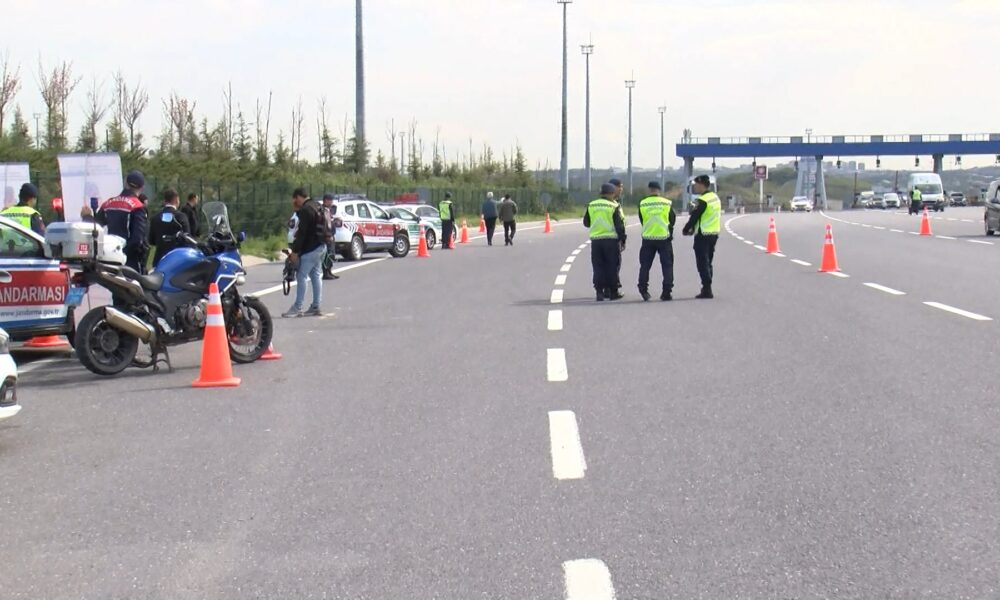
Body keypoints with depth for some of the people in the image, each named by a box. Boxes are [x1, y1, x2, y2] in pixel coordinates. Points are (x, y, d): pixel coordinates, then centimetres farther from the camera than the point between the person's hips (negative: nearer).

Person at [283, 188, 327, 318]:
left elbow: (302, 233, -19)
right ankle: (316, 307, 13)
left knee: (301, 277, -6)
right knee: (316, 275, 12)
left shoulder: (305, 210, -15)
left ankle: (297, 308, -6)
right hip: (321, 246, 10)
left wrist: (295, 251, -17)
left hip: (311, 248, -10)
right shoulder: (316, 206, 15)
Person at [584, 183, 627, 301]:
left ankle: (599, 292, 1)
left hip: (595, 240, 3)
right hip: (611, 239, -3)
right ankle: (613, 292, 10)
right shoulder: (614, 206, -7)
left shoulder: (591, 206, 6)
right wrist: (623, 240, 0)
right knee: (612, 266, 6)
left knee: (598, 266, 7)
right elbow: (620, 225, -8)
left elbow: (586, 223, 14)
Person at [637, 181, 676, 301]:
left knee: (645, 266, 9)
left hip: (648, 238, 1)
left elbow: (641, 221, 7)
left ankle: (643, 291, 4)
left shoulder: (642, 204, -4)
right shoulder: (667, 203, -4)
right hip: (664, 238, -1)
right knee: (667, 265, 6)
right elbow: (672, 220, 6)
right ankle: (666, 292, 2)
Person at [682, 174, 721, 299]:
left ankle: (707, 290, -7)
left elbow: (694, 216, -14)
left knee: (702, 263, -4)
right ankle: (707, 289, 19)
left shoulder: (702, 200, -17)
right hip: (714, 234, 9)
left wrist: (686, 230, 1)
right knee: (708, 263, 16)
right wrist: (694, 229, 14)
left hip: (703, 235, -9)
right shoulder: (715, 197, 12)